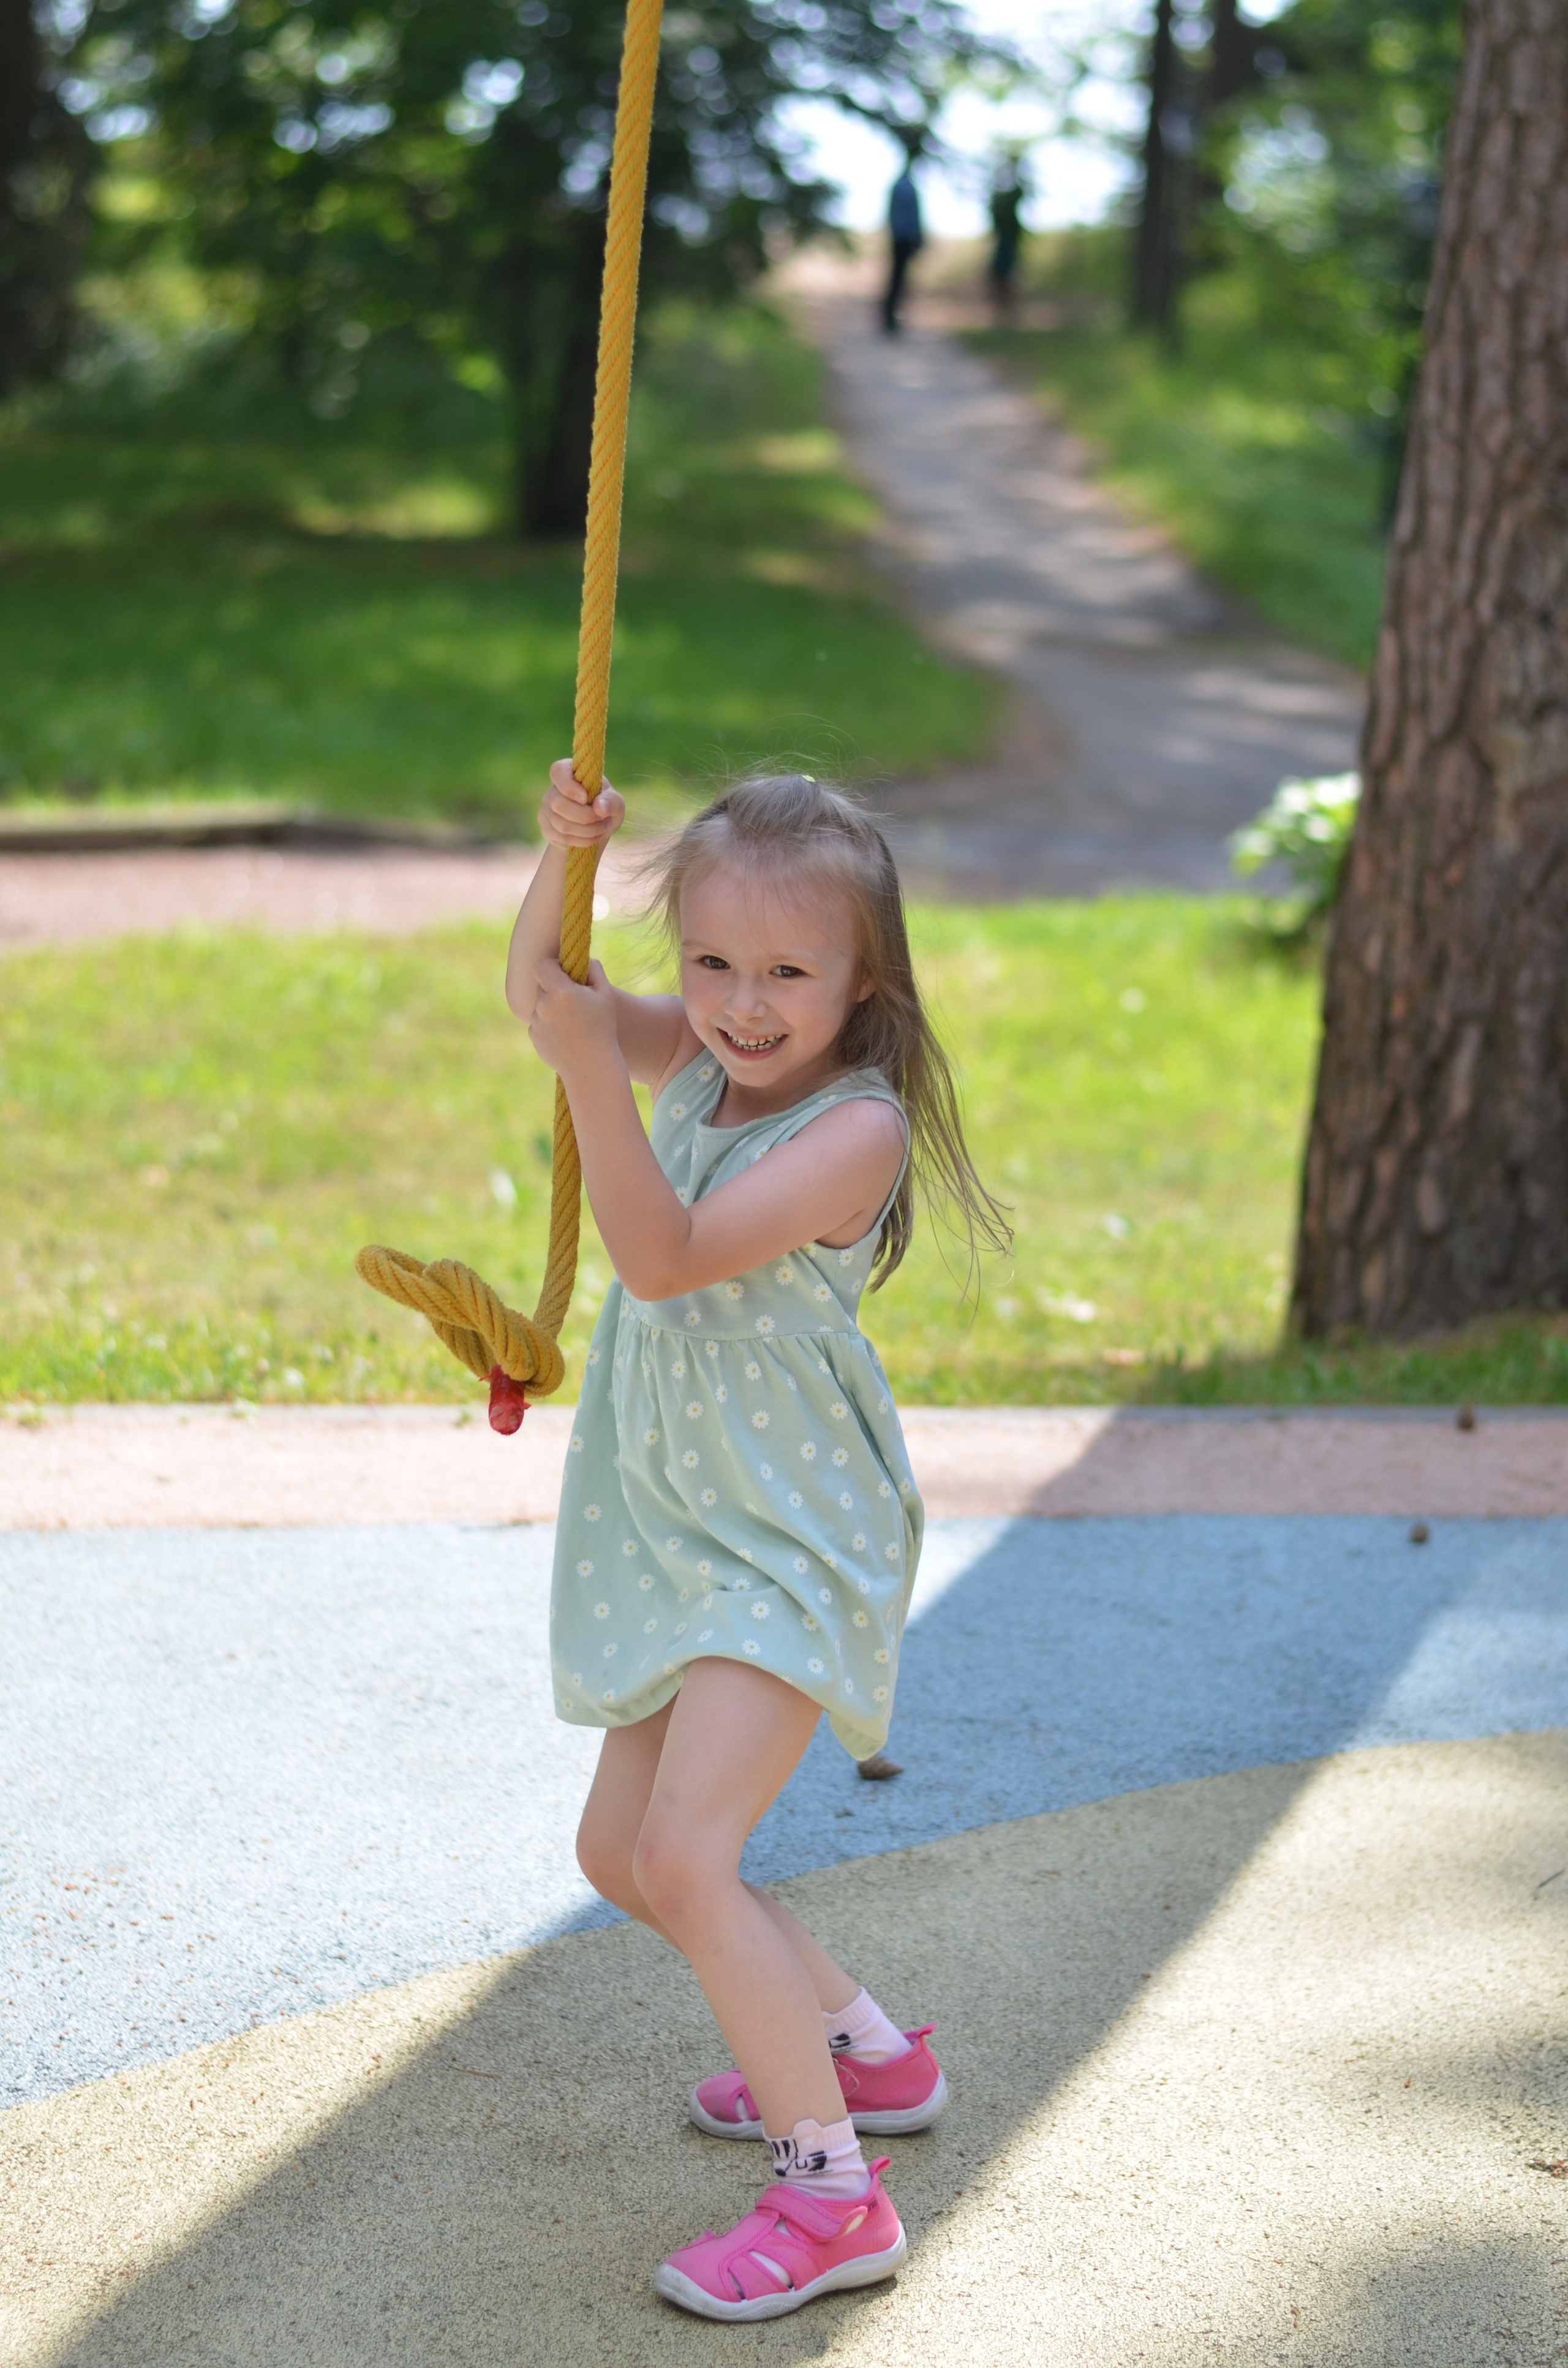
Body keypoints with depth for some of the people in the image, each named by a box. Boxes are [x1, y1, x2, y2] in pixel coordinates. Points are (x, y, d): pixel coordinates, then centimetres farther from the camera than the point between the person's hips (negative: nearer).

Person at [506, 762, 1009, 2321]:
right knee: (620, 1854, 16)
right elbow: (542, 994, 7)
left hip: (792, 1547, -9)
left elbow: (665, 1256, -27)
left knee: (683, 1853, -20)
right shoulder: (696, 1062, 3)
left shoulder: (857, 1128, -21)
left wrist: (590, 1074, -35)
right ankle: (865, 2052, 32)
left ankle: (834, 2195, -13)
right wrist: (563, 859, -11)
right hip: (675, 1537, 9)